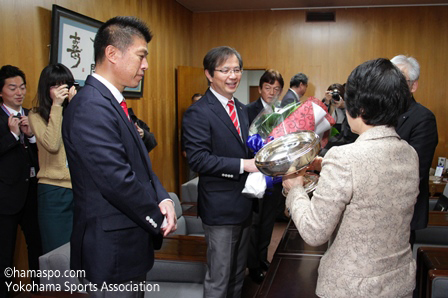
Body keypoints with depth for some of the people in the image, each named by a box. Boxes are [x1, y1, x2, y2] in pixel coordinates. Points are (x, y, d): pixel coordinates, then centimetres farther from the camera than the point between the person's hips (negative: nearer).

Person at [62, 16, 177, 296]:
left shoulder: (114, 104, 11)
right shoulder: (90, 107, -22)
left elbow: (141, 163, 12)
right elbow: (118, 180, -27)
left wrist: (163, 199, -5)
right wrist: (158, 219, -13)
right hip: (112, 252, -10)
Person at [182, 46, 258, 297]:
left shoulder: (242, 109, 12)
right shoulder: (198, 113, -15)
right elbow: (198, 159, -23)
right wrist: (243, 165, -26)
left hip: (244, 204, 8)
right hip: (221, 208, -8)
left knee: (238, 274, 22)